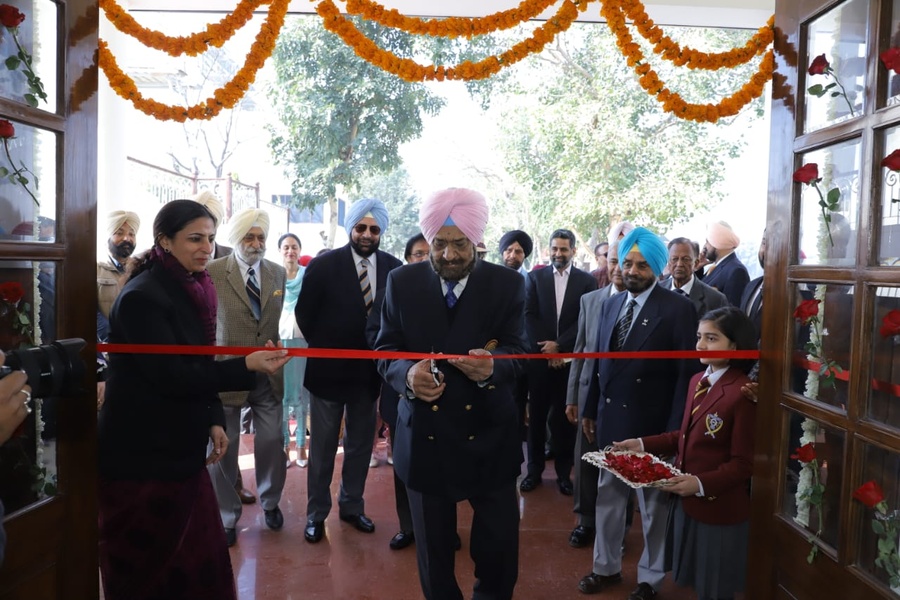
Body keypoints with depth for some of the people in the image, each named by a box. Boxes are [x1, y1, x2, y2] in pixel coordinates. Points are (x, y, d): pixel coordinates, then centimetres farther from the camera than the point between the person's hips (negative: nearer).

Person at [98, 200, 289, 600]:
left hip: (180, 450, 7)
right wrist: (247, 365, -27)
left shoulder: (192, 290, 8)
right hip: (143, 456, -7)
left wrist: (214, 420, 5)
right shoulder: (142, 296, -18)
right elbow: (170, 375, -23)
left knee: (199, 560, 12)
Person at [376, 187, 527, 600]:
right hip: (424, 435, 1)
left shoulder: (508, 284, -4)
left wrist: (492, 366, -32)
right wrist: (407, 373, -24)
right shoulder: (402, 282, -1)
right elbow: (385, 349, -1)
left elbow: (518, 351, -8)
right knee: (433, 546, 17)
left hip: (489, 435, 0)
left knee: (499, 543, 12)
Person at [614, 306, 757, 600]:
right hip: (686, 500, 8)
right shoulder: (697, 381, 5)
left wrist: (701, 484, -30)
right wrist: (644, 444, 3)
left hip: (719, 508, -7)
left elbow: (743, 464, -18)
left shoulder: (743, 393, -21)